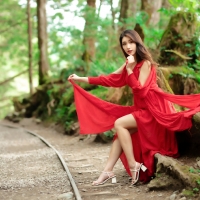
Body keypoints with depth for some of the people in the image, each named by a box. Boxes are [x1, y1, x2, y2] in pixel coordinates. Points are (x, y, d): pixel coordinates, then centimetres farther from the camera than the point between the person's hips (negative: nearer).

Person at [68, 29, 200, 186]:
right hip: (142, 108, 9)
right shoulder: (129, 63, 12)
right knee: (122, 129, -1)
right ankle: (108, 171, -5)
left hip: (154, 109, -9)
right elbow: (109, 79, 11)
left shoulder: (145, 63, -14)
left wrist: (129, 70, -23)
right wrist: (81, 79, 10)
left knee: (119, 124, -17)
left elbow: (141, 91, -20)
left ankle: (134, 166, -15)